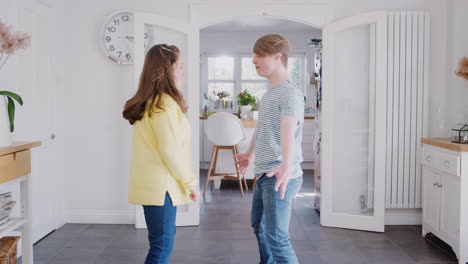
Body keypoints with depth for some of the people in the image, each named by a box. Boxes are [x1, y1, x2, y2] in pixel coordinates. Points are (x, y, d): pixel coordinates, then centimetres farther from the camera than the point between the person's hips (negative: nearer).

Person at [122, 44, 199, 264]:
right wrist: (191, 182, -9)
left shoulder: (149, 102, 13)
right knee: (162, 245, -3)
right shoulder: (165, 103, -16)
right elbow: (170, 151, -20)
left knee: (164, 239, 19)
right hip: (160, 185, -10)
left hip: (152, 183, 10)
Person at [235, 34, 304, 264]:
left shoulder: (290, 93, -16)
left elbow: (288, 131, -34)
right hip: (263, 174, 10)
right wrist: (250, 154, 39)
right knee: (259, 225, 22)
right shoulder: (269, 92, 13)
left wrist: (286, 166, -50)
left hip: (280, 176, -10)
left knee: (276, 237, -12)